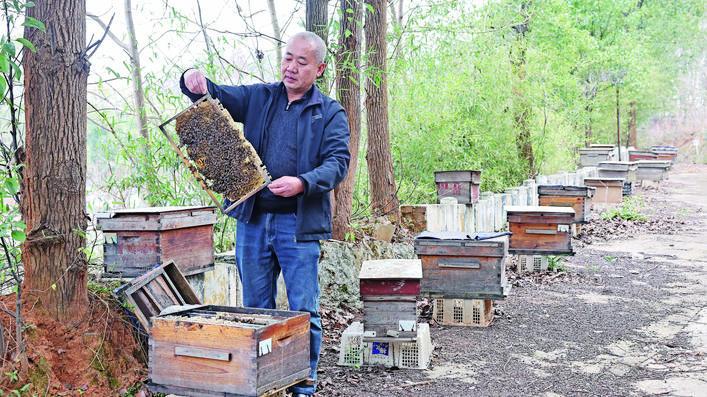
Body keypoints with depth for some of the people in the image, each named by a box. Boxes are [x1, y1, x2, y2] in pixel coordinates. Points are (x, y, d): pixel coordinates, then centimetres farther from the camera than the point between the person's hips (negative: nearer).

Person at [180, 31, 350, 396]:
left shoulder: (330, 113, 4)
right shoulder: (259, 98, 14)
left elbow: (338, 162, -8)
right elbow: (216, 96, 10)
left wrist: (303, 183, -26)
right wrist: (195, 84, -15)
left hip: (299, 223, -3)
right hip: (252, 219, 4)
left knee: (304, 311, -1)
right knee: (255, 308, 12)